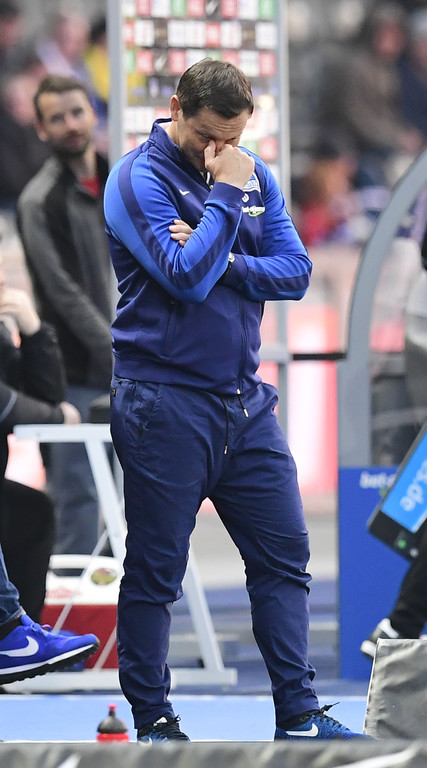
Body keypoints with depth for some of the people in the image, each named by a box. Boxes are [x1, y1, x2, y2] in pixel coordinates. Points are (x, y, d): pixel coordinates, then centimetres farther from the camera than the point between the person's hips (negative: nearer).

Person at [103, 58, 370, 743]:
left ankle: (299, 716, 11)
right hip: (164, 399, -6)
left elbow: (295, 273, 0)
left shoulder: (256, 178, 9)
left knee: (284, 557, 6)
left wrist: (220, 259, -14)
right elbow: (187, 277, -22)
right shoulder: (139, 180, -10)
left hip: (245, 401, 6)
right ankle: (152, 720, 10)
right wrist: (225, 194, -17)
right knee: (155, 571, 1)